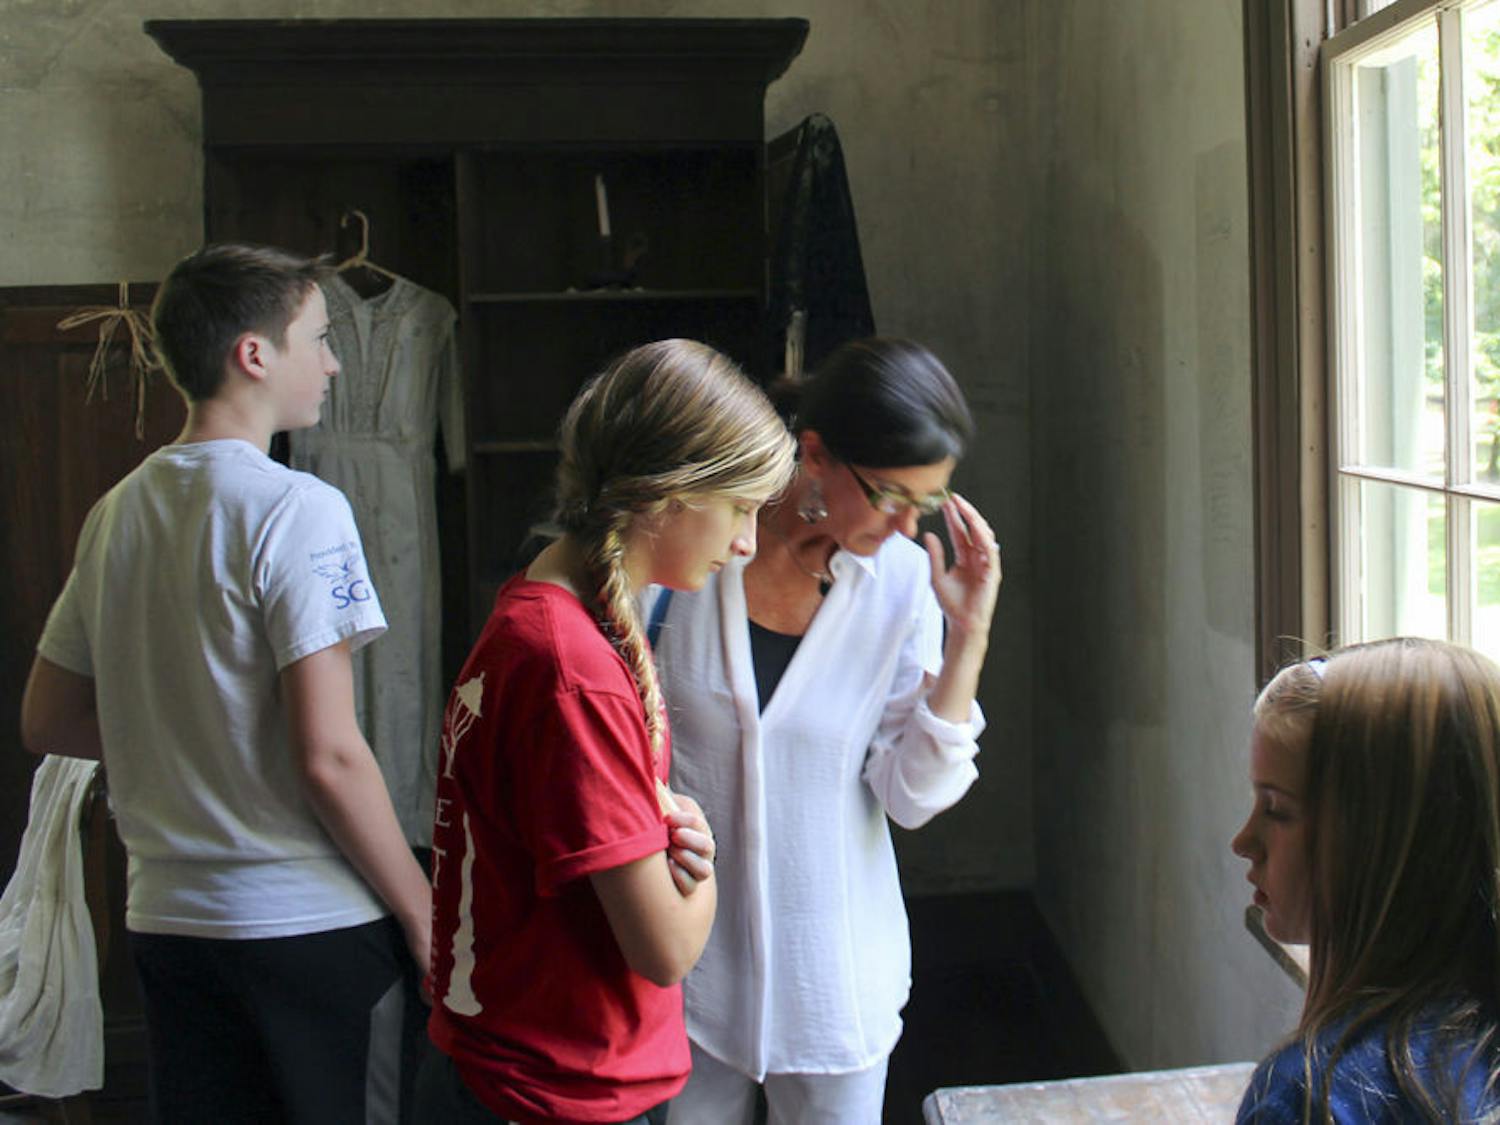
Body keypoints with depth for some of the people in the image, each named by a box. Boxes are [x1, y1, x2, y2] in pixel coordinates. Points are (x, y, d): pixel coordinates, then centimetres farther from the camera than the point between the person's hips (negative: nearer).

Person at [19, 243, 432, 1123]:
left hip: (167, 918, 7)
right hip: (308, 921, -7)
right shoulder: (296, 509, -14)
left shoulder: (116, 513, 8)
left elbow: (47, 722, 15)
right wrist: (425, 915, -10)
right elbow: (329, 756, -19)